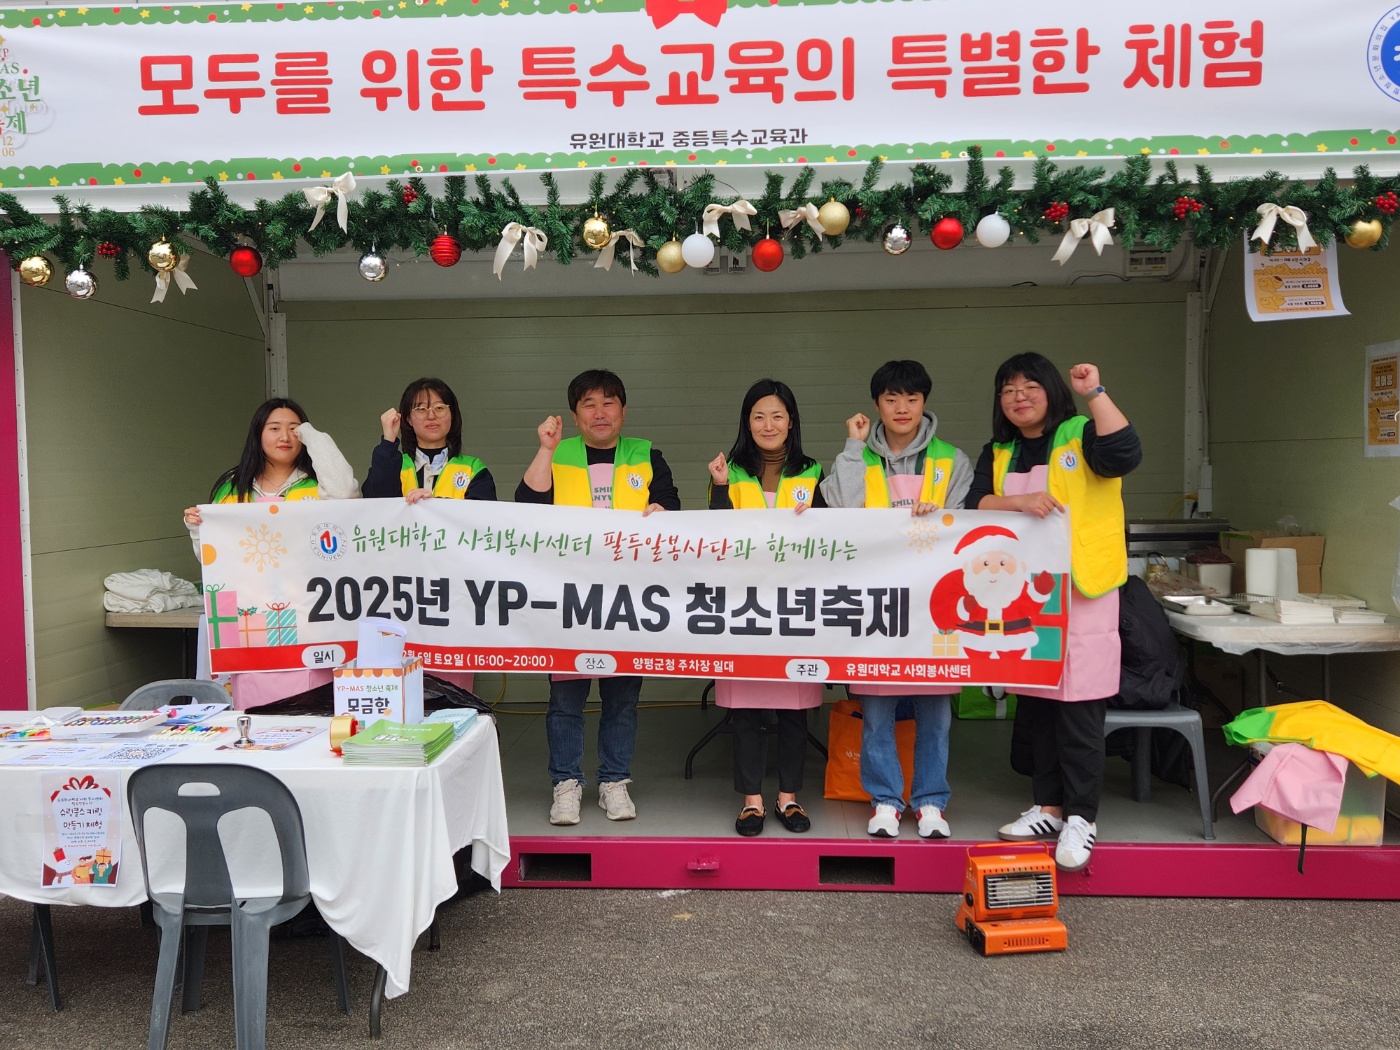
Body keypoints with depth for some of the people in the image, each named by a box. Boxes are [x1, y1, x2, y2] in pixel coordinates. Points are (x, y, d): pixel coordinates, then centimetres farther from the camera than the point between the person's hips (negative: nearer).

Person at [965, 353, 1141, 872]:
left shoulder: (1081, 436, -2)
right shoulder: (997, 454, 13)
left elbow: (1125, 454, -22)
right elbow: (975, 505, -1)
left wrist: (1095, 393, -21)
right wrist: (1017, 502, -18)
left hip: (1080, 593, -5)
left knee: (1078, 706, -5)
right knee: (1034, 704, 11)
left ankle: (1081, 817, 5)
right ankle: (1048, 807, 23)